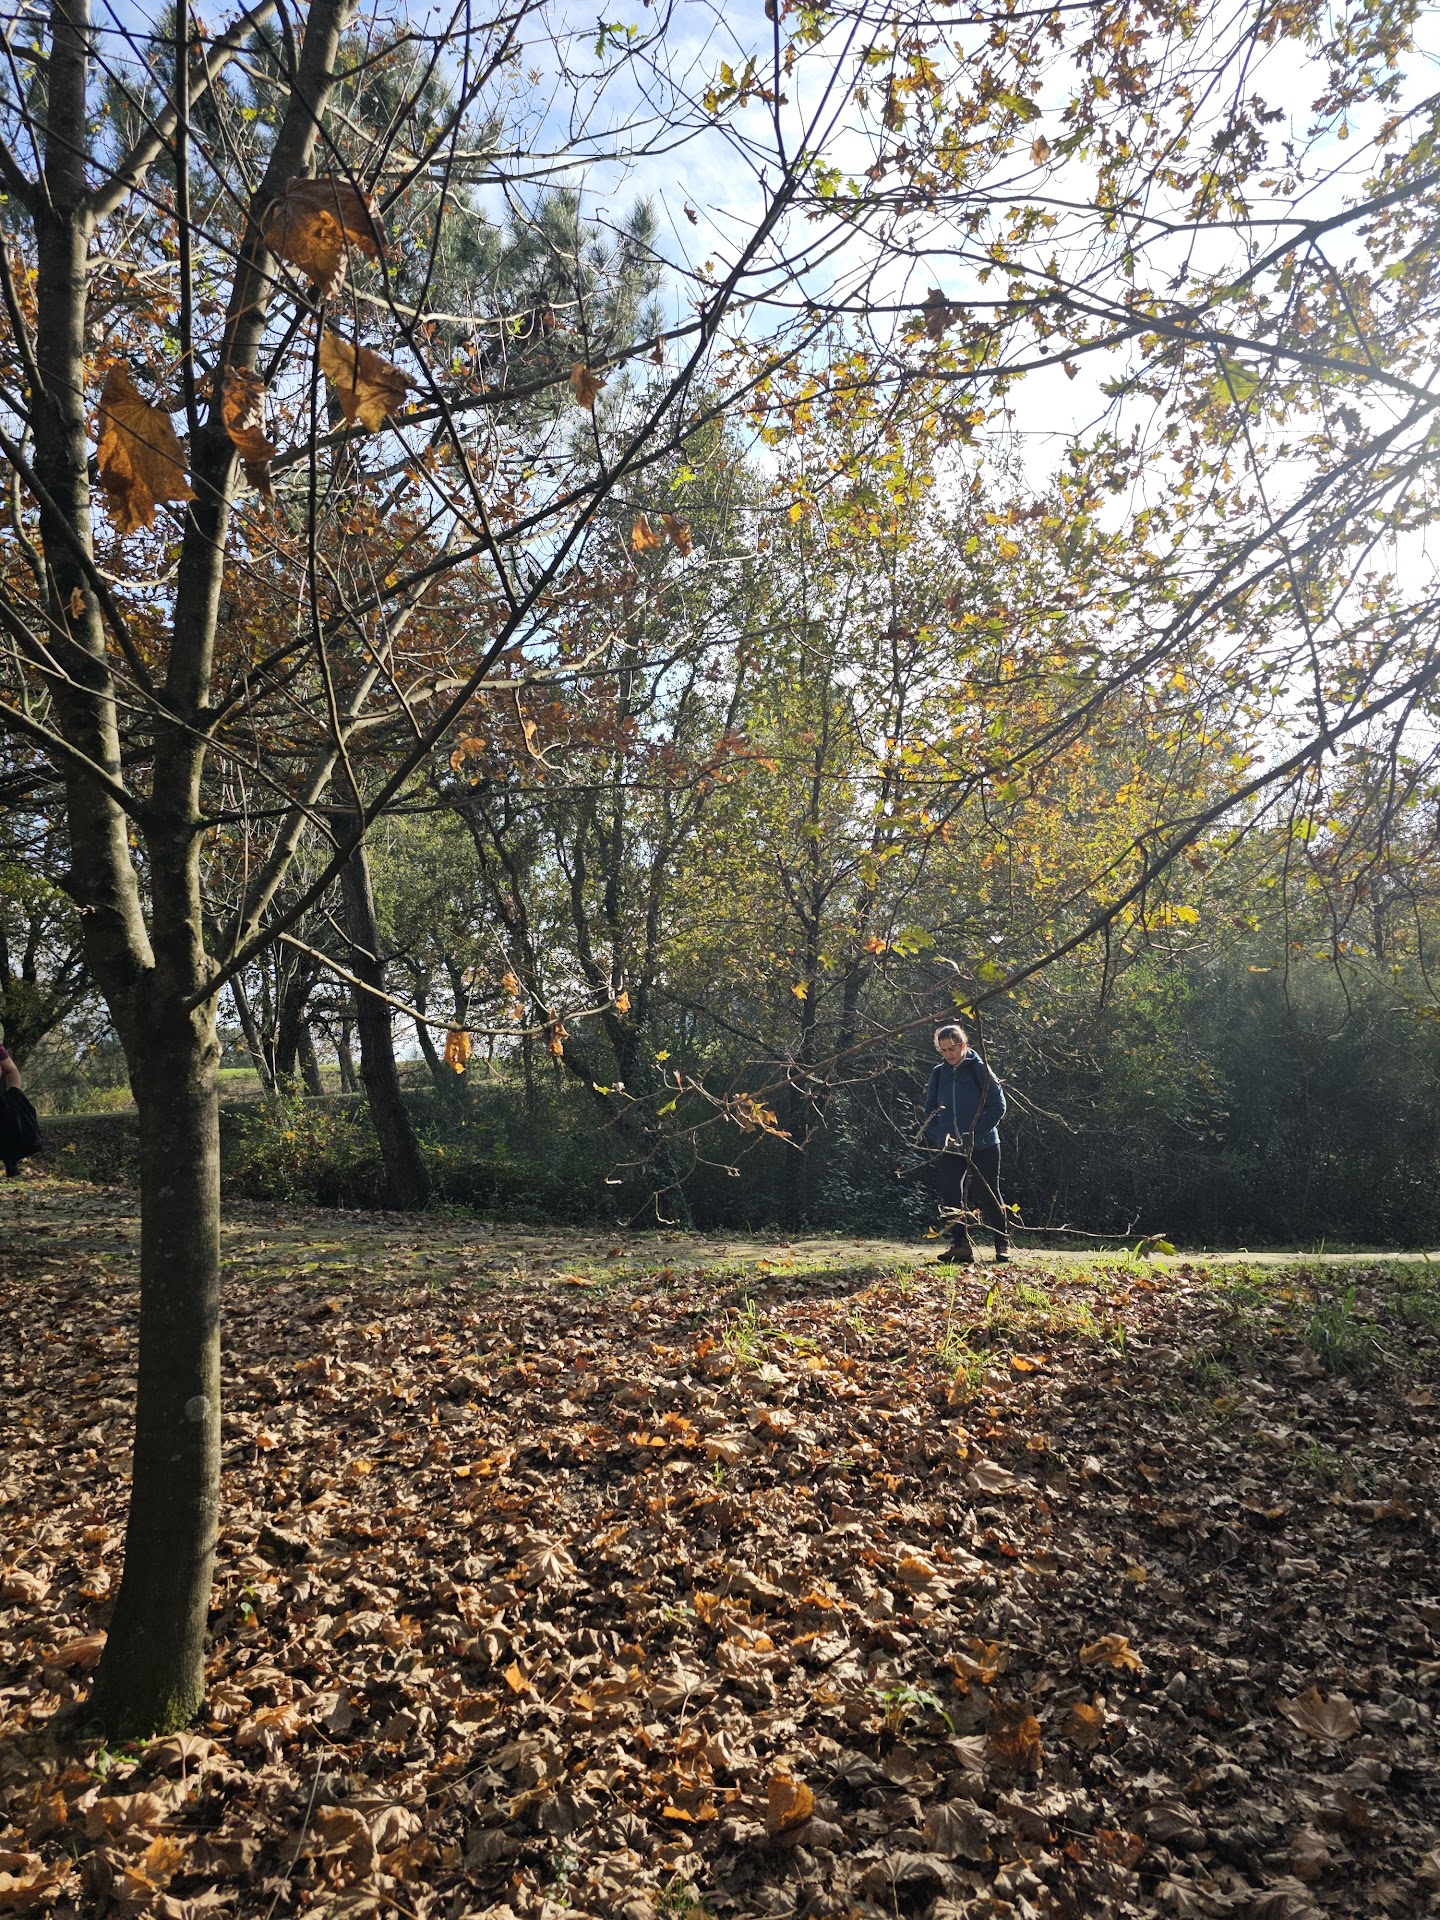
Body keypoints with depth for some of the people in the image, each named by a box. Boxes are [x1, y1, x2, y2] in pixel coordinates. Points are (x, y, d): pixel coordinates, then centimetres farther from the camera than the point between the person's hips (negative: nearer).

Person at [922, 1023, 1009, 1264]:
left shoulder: (979, 1069, -9)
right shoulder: (939, 1073, 4)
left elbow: (998, 1105, -11)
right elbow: (930, 1109, 8)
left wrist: (974, 1134, -19)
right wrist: (938, 1136, -9)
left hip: (983, 1146, -4)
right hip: (949, 1147, 4)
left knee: (987, 1195, 4)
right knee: (950, 1195, -4)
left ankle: (1002, 1242, 21)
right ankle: (960, 1244, 4)